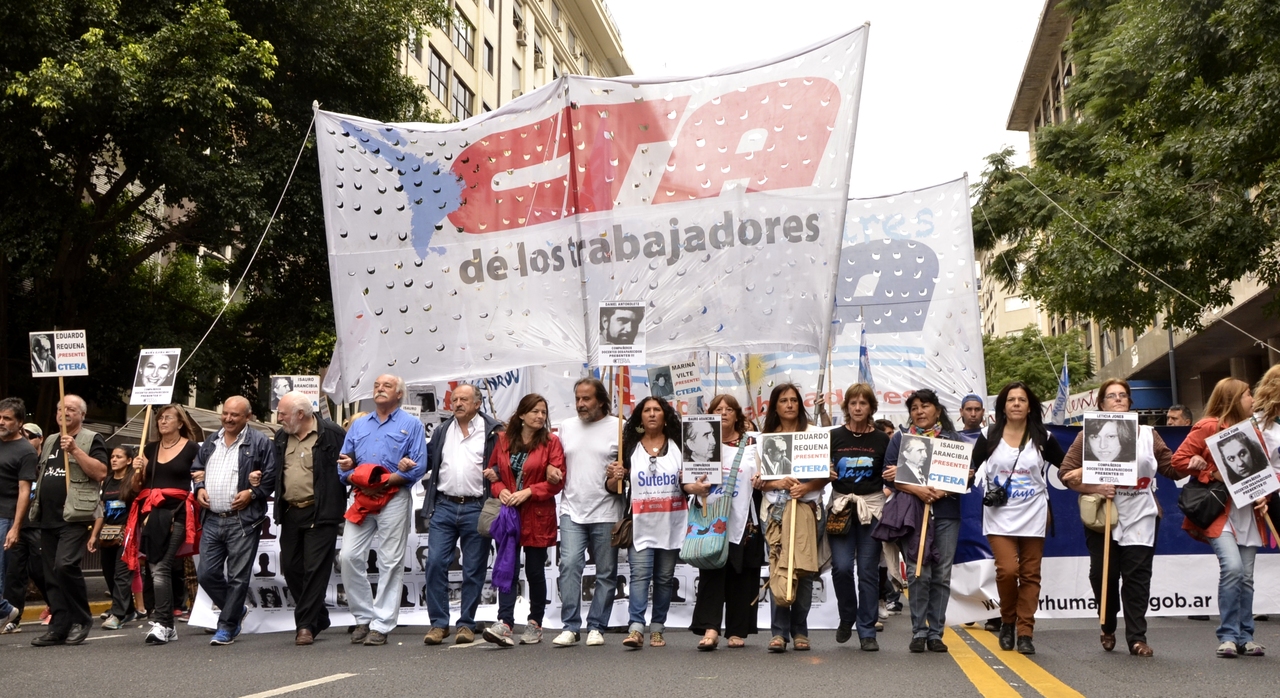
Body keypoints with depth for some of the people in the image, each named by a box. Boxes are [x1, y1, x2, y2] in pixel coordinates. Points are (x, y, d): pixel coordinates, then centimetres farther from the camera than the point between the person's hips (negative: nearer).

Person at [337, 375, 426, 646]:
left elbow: (418, 467, -4)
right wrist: (359, 481, -7)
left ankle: (381, 625, 3)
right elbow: (344, 466, 15)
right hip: (361, 499, 4)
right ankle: (363, 617, 9)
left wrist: (385, 481, -14)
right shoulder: (358, 425, 20)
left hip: (394, 499, -4)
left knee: (390, 562, -3)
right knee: (349, 556, -5)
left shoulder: (411, 425, 6)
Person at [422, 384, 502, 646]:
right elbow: (428, 460, 18)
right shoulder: (442, 431, 16)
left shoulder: (492, 431, 1)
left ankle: (466, 624, 14)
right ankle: (438, 623, 6)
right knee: (435, 563, -4)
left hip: (476, 508, -3)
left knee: (473, 570, 3)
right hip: (444, 506, 3)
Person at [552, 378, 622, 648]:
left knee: (606, 573, 5)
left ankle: (596, 627, 15)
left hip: (606, 513, -2)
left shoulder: (618, 428, -1)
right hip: (572, 510, 2)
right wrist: (552, 471, 1)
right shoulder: (566, 426, 12)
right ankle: (570, 627, -5)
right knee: (569, 565, -11)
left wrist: (619, 475, -20)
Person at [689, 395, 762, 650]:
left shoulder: (750, 445, 11)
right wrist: (692, 487, -17)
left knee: (741, 576, 3)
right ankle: (709, 629, -15)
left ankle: (738, 631, 11)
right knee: (711, 573, -9)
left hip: (742, 520, 1)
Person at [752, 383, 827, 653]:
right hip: (777, 509, 1)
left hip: (809, 507, -1)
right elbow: (757, 480, 7)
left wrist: (805, 488, -15)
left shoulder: (815, 433, 6)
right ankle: (779, 631, -3)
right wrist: (778, 483, -12)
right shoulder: (766, 438, 11)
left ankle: (800, 631, 10)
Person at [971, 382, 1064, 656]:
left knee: (1030, 574, 3)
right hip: (1000, 515, -1)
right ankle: (1007, 622, 9)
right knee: (1007, 569, -15)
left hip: (1033, 516, 1)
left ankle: (1024, 633, 9)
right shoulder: (989, 437, 2)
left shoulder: (1043, 438, 3)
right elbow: (970, 469, 4)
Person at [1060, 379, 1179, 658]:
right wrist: (1094, 488, -18)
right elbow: (1066, 473, -4)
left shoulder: (1148, 435, 12)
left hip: (1141, 518, 1)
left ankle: (1137, 638, 0)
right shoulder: (1089, 436, 2)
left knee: (1137, 576, -3)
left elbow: (1171, 467, 9)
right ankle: (1108, 629, 24)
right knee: (1103, 575, 1)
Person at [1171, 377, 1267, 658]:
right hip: (1219, 511, -6)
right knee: (1232, 567, -20)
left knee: (1246, 576, 5)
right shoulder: (1208, 427, -5)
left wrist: (1263, 497, 3)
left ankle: (1245, 637, 13)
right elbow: (1179, 460, -8)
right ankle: (1228, 636, -10)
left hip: (1248, 512, 6)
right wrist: (1213, 474, -15)